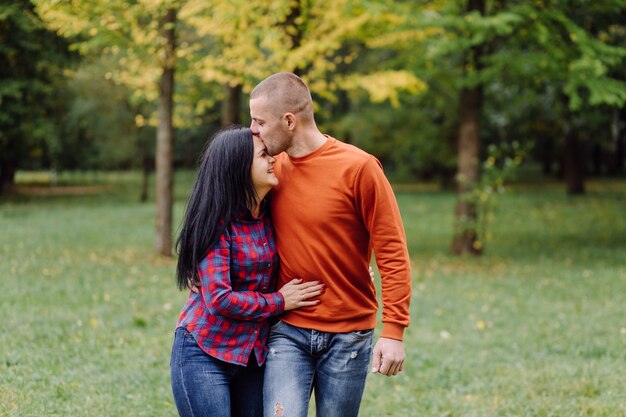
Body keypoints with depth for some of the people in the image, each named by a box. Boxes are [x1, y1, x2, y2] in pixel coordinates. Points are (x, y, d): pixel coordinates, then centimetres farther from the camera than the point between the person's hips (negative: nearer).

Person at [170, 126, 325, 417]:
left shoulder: (269, 215, 4)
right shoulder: (217, 223, -15)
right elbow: (219, 300, -20)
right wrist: (280, 301, -12)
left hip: (254, 354, 6)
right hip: (205, 354, -6)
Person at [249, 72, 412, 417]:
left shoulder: (358, 168, -10)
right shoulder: (274, 168, 4)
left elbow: (392, 252, -10)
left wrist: (393, 331, -14)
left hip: (348, 336, -3)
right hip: (287, 331, 3)